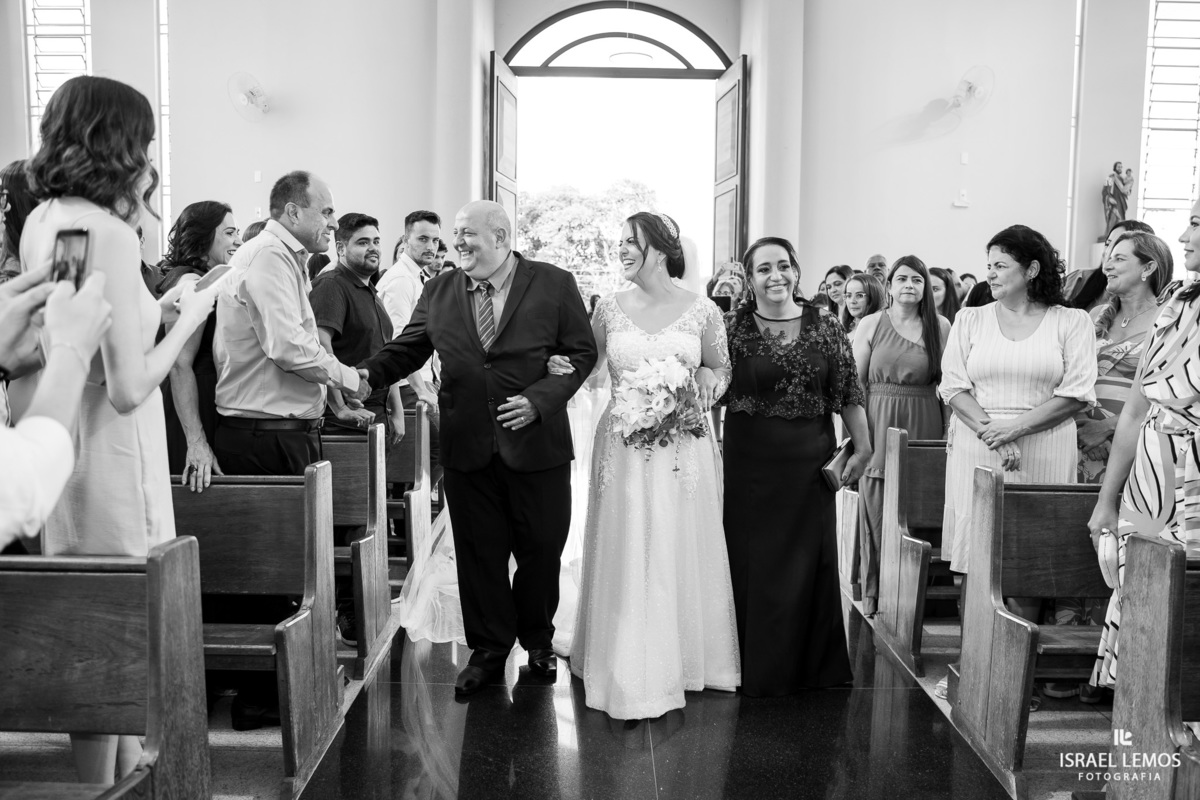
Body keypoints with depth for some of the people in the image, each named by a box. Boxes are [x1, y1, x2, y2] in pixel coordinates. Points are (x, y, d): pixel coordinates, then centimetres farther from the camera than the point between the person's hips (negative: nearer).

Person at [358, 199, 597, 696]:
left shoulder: (554, 285, -3)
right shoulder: (439, 291, 6)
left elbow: (582, 353, -3)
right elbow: (408, 348, 8)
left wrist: (539, 399, -16)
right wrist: (369, 372, -11)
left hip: (537, 444, -2)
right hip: (466, 448, 2)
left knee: (541, 549, 11)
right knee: (479, 553, 9)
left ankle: (537, 640, 34)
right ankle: (488, 650, 26)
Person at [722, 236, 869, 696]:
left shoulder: (825, 326, 2)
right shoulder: (733, 328, -3)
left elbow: (848, 393, 4)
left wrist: (863, 449, 0)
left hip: (809, 462, 2)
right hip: (750, 462, -1)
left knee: (808, 561, 10)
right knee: (752, 562, 6)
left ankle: (810, 664, 27)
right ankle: (757, 668, 21)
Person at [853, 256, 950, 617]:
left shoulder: (941, 326, 5)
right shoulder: (870, 324, 3)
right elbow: (855, 382, 2)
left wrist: (950, 430, -2)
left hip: (924, 427, 1)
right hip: (878, 425, 0)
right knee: (876, 513, 2)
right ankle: (873, 594, 14)